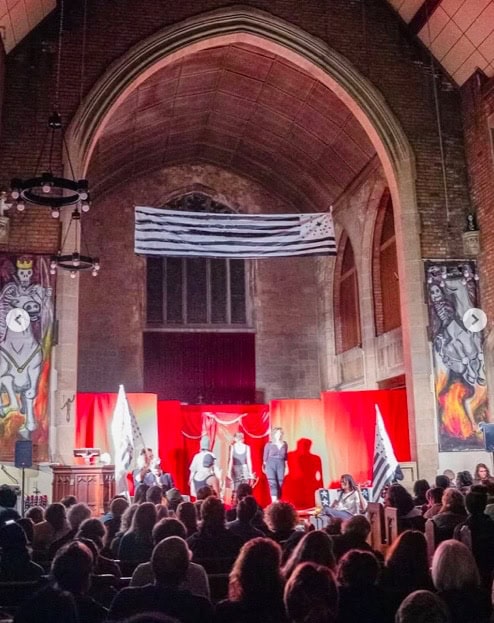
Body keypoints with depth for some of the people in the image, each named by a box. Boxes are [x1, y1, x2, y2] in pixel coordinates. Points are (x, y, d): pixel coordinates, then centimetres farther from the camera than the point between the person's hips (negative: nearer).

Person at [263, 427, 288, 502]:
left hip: (281, 465, 3)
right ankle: (274, 502, -25)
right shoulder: (269, 444, -2)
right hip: (271, 465, -3)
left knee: (279, 484, 2)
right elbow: (265, 456, 4)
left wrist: (286, 467, 12)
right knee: (272, 483, -15)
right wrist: (264, 467, 4)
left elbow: (285, 456, 13)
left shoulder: (284, 444, 6)